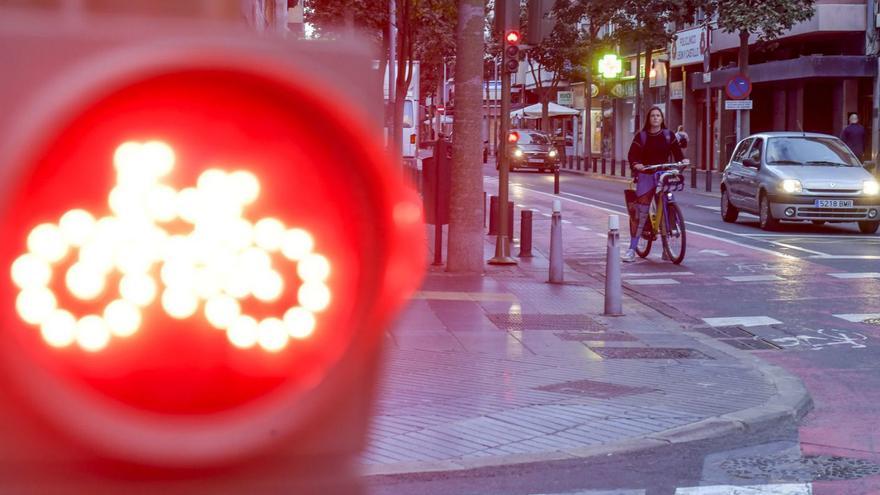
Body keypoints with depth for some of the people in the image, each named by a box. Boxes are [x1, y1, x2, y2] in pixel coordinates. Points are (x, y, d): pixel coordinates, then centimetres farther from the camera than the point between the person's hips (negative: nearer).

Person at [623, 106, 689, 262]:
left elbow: (676, 151, 6)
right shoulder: (641, 136, 4)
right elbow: (632, 154, -3)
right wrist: (636, 164, -24)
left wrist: (682, 160, -16)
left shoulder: (668, 135, 9)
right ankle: (632, 248, -5)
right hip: (646, 175, -1)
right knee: (641, 212, -8)